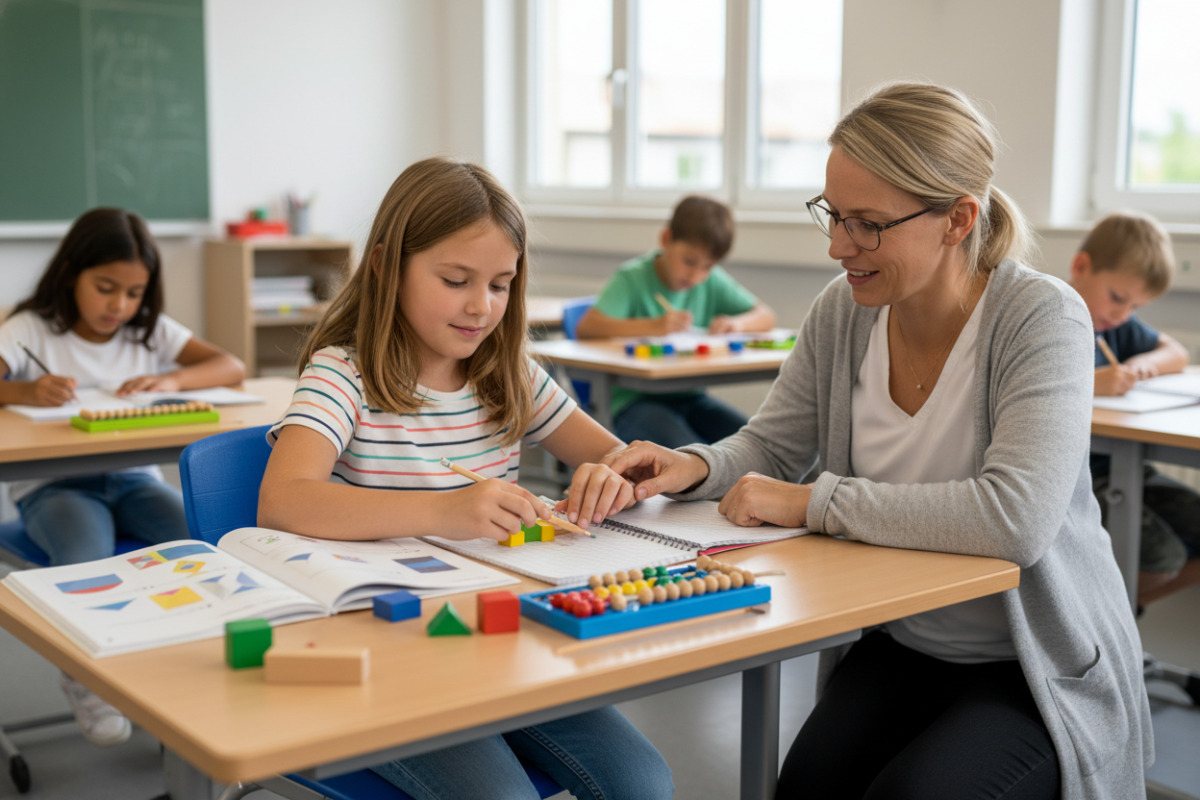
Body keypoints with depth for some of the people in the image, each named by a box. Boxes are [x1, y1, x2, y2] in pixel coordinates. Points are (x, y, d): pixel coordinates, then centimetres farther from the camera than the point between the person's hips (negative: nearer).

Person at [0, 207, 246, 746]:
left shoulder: (151, 332, 8)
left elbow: (231, 367, 0)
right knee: (83, 558, -35)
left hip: (133, 479, 3)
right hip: (54, 485, -3)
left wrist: (173, 380, -20)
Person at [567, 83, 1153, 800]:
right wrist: (695, 466, -14)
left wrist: (816, 501, -25)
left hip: (1043, 669, -3)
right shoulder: (842, 314, -2)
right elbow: (771, 448, 10)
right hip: (896, 646, 4)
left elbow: (1016, 519, -32)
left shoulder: (1042, 318, -19)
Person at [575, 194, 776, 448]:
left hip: (689, 396, 5)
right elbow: (586, 327, -21)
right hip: (634, 399, -5)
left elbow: (765, 316, 11)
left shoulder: (713, 281, 9)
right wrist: (654, 326, -29)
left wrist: (737, 322, -13)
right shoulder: (633, 278, -7)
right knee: (682, 448, -33)